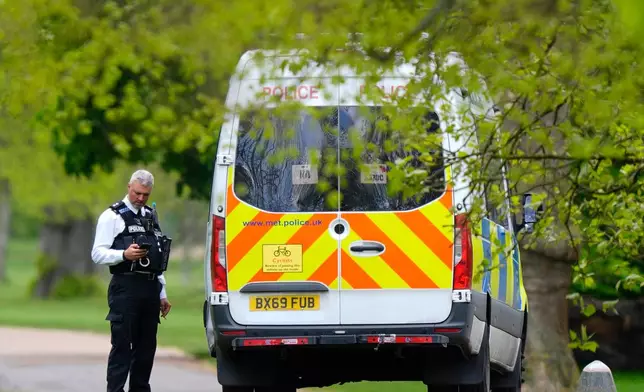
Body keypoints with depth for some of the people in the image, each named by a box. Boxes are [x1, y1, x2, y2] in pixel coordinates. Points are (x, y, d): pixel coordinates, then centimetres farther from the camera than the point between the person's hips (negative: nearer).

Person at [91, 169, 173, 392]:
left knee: (146, 347, 7)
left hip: (150, 289, 7)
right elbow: (98, 254, -7)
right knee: (122, 346, -9)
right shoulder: (113, 216, 0)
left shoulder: (151, 217, 21)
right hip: (125, 288, -7)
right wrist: (125, 254, -23)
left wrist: (162, 295, 22)